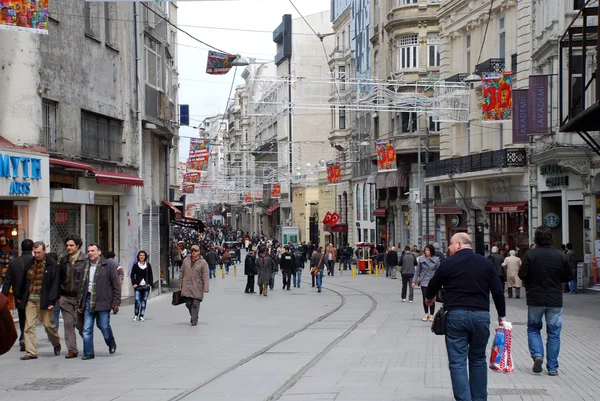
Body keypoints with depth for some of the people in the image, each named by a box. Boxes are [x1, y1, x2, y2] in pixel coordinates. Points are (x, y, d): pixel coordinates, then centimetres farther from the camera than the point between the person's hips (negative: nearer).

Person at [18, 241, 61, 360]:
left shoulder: (52, 264, -5)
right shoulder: (30, 264, 11)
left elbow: (55, 283, -8)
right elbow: (24, 281, 20)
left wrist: (51, 301, -14)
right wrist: (20, 296, 23)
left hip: (44, 300, -4)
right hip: (30, 300, 4)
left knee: (48, 324, 3)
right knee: (29, 326, -1)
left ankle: (56, 344, 30)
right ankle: (31, 352, 2)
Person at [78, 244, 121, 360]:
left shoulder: (109, 265, -4)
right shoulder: (86, 266, 11)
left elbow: (116, 285, -4)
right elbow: (83, 285, 16)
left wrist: (116, 302, -8)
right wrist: (81, 304, 12)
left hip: (103, 301, -4)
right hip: (89, 300, 4)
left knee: (104, 326, 1)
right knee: (87, 328, 1)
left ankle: (111, 344, 30)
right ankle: (88, 353, 8)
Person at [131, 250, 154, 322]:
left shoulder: (148, 265, 7)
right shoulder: (135, 265, 3)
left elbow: (150, 275, 11)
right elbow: (132, 275, 7)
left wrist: (150, 284, 0)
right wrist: (134, 283, -4)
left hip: (146, 286, 2)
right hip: (138, 286, -2)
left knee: (144, 301, 2)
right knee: (137, 301, -10)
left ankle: (141, 316, 9)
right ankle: (136, 315, 6)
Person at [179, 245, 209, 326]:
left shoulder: (203, 262, -5)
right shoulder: (186, 260, 6)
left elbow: (205, 276, -7)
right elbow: (181, 272, 14)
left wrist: (205, 288, -12)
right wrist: (180, 284, 12)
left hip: (197, 287, -3)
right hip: (187, 286, 3)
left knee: (195, 304, -5)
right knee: (188, 304, 6)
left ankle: (194, 320, 5)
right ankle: (193, 316, 30)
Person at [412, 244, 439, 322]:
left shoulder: (436, 259, -4)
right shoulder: (421, 259, 0)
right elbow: (417, 270, 6)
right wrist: (414, 281, 3)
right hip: (424, 282, 1)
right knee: (425, 299, 5)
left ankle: (431, 315, 16)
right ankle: (426, 314, 21)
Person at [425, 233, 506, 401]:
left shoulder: (448, 263, 0)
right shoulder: (486, 263, 7)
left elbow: (434, 284, 13)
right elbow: (498, 291, 6)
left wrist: (429, 297, 35)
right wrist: (502, 315, 16)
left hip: (456, 315, -3)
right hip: (481, 315, 3)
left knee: (457, 361, -1)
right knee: (478, 359, 15)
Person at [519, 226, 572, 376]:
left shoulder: (530, 254, -10)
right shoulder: (561, 256, -4)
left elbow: (522, 275, -11)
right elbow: (569, 277, 3)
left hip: (535, 298, -1)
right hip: (555, 300, 1)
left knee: (533, 328, 17)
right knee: (554, 333, 8)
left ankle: (537, 354, -7)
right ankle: (552, 367, 8)